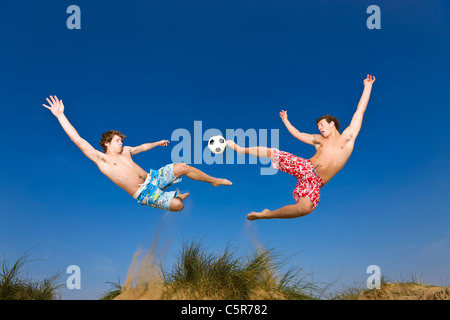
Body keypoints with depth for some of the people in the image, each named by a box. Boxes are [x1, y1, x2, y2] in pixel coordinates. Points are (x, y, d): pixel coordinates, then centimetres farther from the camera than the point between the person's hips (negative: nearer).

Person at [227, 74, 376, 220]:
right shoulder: (319, 140, 19)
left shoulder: (347, 137, 8)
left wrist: (367, 86, 10)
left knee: (306, 208, -34)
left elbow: (360, 109, 9)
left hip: (315, 182, -4)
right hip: (304, 166, 4)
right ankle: (241, 150, 22)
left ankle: (266, 214, -18)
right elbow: (298, 134, 32)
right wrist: (285, 121, 41)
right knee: (271, 152, -6)